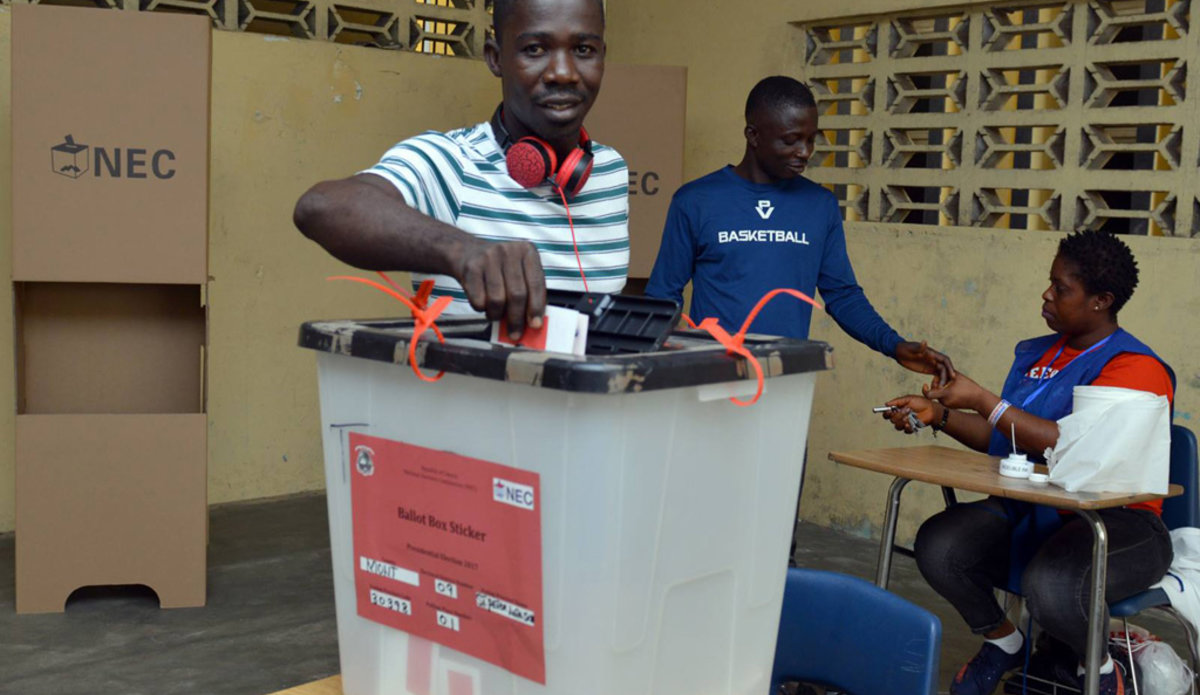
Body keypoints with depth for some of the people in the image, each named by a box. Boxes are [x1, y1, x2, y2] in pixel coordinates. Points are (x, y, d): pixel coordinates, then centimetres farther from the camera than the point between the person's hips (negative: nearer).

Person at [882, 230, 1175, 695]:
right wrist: (936, 414, 7)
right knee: (937, 545, -18)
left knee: (1049, 585, -37)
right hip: (1028, 512, 7)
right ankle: (1001, 640, 11)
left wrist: (983, 401, -21)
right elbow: (1000, 438, 20)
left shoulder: (1136, 367, -11)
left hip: (1116, 520, -7)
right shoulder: (1038, 354, 13)